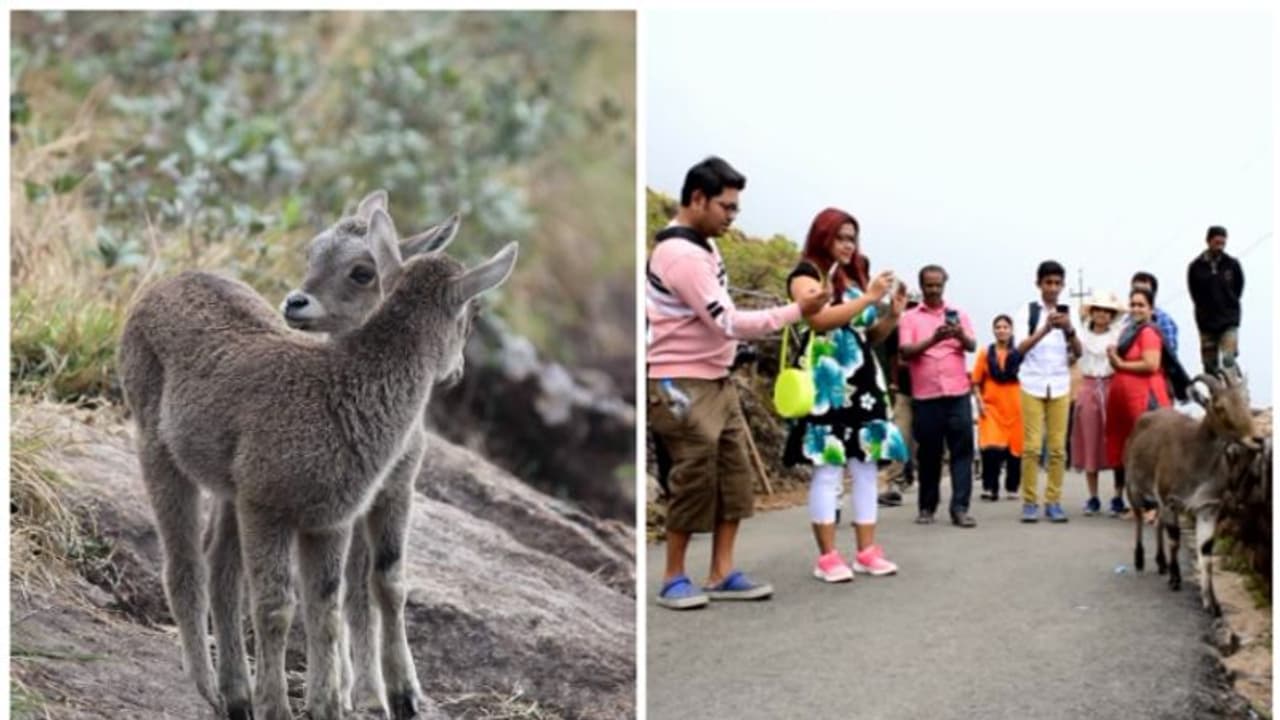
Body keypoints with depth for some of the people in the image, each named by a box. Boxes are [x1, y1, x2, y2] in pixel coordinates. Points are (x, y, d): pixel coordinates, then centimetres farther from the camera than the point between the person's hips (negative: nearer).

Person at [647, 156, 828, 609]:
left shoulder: (702, 246, 12)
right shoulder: (680, 253, -21)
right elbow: (728, 322, -24)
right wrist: (797, 311, -20)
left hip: (715, 381, 10)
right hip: (681, 385, -10)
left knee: (734, 473, 6)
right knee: (694, 478, -6)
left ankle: (721, 574, 10)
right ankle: (674, 579, 6)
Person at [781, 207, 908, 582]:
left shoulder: (855, 276, 18)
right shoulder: (807, 274, -2)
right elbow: (820, 319, -18)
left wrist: (893, 313, 3)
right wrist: (869, 298, -15)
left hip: (863, 381, 7)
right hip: (829, 384, -7)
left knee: (866, 466, 5)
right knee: (828, 468, -7)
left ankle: (866, 550, 9)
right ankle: (827, 556, -5)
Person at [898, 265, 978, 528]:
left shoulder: (958, 314, 11)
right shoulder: (910, 318, 5)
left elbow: (972, 346, 0)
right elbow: (905, 351, -7)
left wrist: (960, 335, -24)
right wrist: (932, 339, -23)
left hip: (957, 393, 1)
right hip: (925, 395, -1)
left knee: (962, 449, -6)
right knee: (928, 453, 4)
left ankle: (960, 508, -7)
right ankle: (926, 507, 14)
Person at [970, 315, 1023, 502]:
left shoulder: (1019, 353, 1)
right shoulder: (985, 353, 4)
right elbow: (976, 382, 6)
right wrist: (979, 402, -5)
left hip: (1015, 406, 1)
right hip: (991, 406, -1)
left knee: (1015, 448, 6)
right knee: (992, 448, -14)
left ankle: (1012, 488, 20)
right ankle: (990, 487, -6)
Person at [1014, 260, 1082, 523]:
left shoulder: (1067, 313, 9)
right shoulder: (1027, 311, 1)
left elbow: (1078, 352, 2)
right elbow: (1020, 348, -8)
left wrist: (1069, 330, -16)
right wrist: (1045, 329, -21)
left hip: (1060, 385, 2)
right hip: (1032, 384, -2)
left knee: (1058, 447, -1)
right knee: (1031, 445, -6)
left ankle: (1053, 501, 4)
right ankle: (1029, 502, -2)